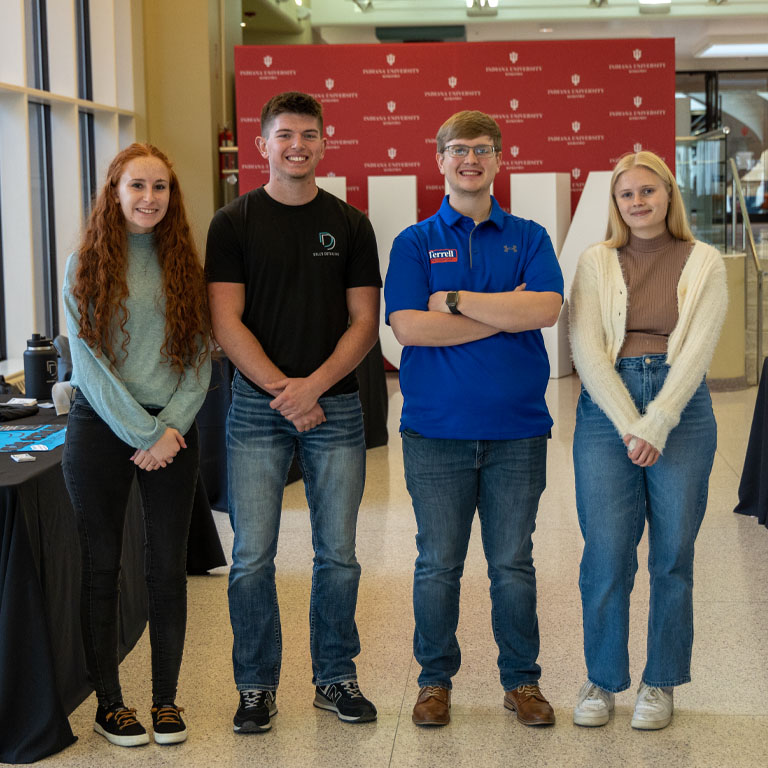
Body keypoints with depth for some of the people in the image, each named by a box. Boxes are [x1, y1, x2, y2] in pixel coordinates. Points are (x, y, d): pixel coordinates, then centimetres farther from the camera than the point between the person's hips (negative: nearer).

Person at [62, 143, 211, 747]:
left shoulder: (185, 265, 7)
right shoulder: (87, 264, -1)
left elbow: (199, 358, 3)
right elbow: (88, 362, -7)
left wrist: (172, 427, -10)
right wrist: (142, 434, -12)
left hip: (172, 431, 2)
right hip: (100, 428, -2)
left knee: (169, 567, 5)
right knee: (102, 566, 4)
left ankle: (166, 697, 18)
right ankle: (109, 701, 17)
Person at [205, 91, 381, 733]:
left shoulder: (350, 225, 7)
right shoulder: (234, 223, 3)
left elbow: (364, 323, 3)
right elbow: (226, 323, -3)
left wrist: (315, 385, -12)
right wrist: (282, 389, -13)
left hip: (335, 406, 1)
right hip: (257, 408, -1)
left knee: (338, 554, 6)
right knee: (252, 556, 0)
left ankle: (336, 678, 22)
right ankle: (258, 686, 14)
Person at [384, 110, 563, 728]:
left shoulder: (528, 238, 8)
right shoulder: (415, 243, 5)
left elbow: (544, 309, -11)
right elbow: (407, 326, -11)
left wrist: (456, 300, -11)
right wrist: (503, 314, -10)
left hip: (517, 428, 1)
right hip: (437, 428, -1)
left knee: (513, 563, 8)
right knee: (438, 564, 6)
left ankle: (522, 679, 21)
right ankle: (436, 679, 21)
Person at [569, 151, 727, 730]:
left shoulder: (704, 263, 6)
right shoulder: (596, 263, 8)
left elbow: (698, 348, -4)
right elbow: (586, 348, -1)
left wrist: (654, 425, -14)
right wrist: (628, 425, -12)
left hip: (682, 409, 0)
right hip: (606, 408, 0)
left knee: (673, 555, 4)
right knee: (606, 554, -3)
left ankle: (660, 682, 18)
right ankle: (602, 679, 13)